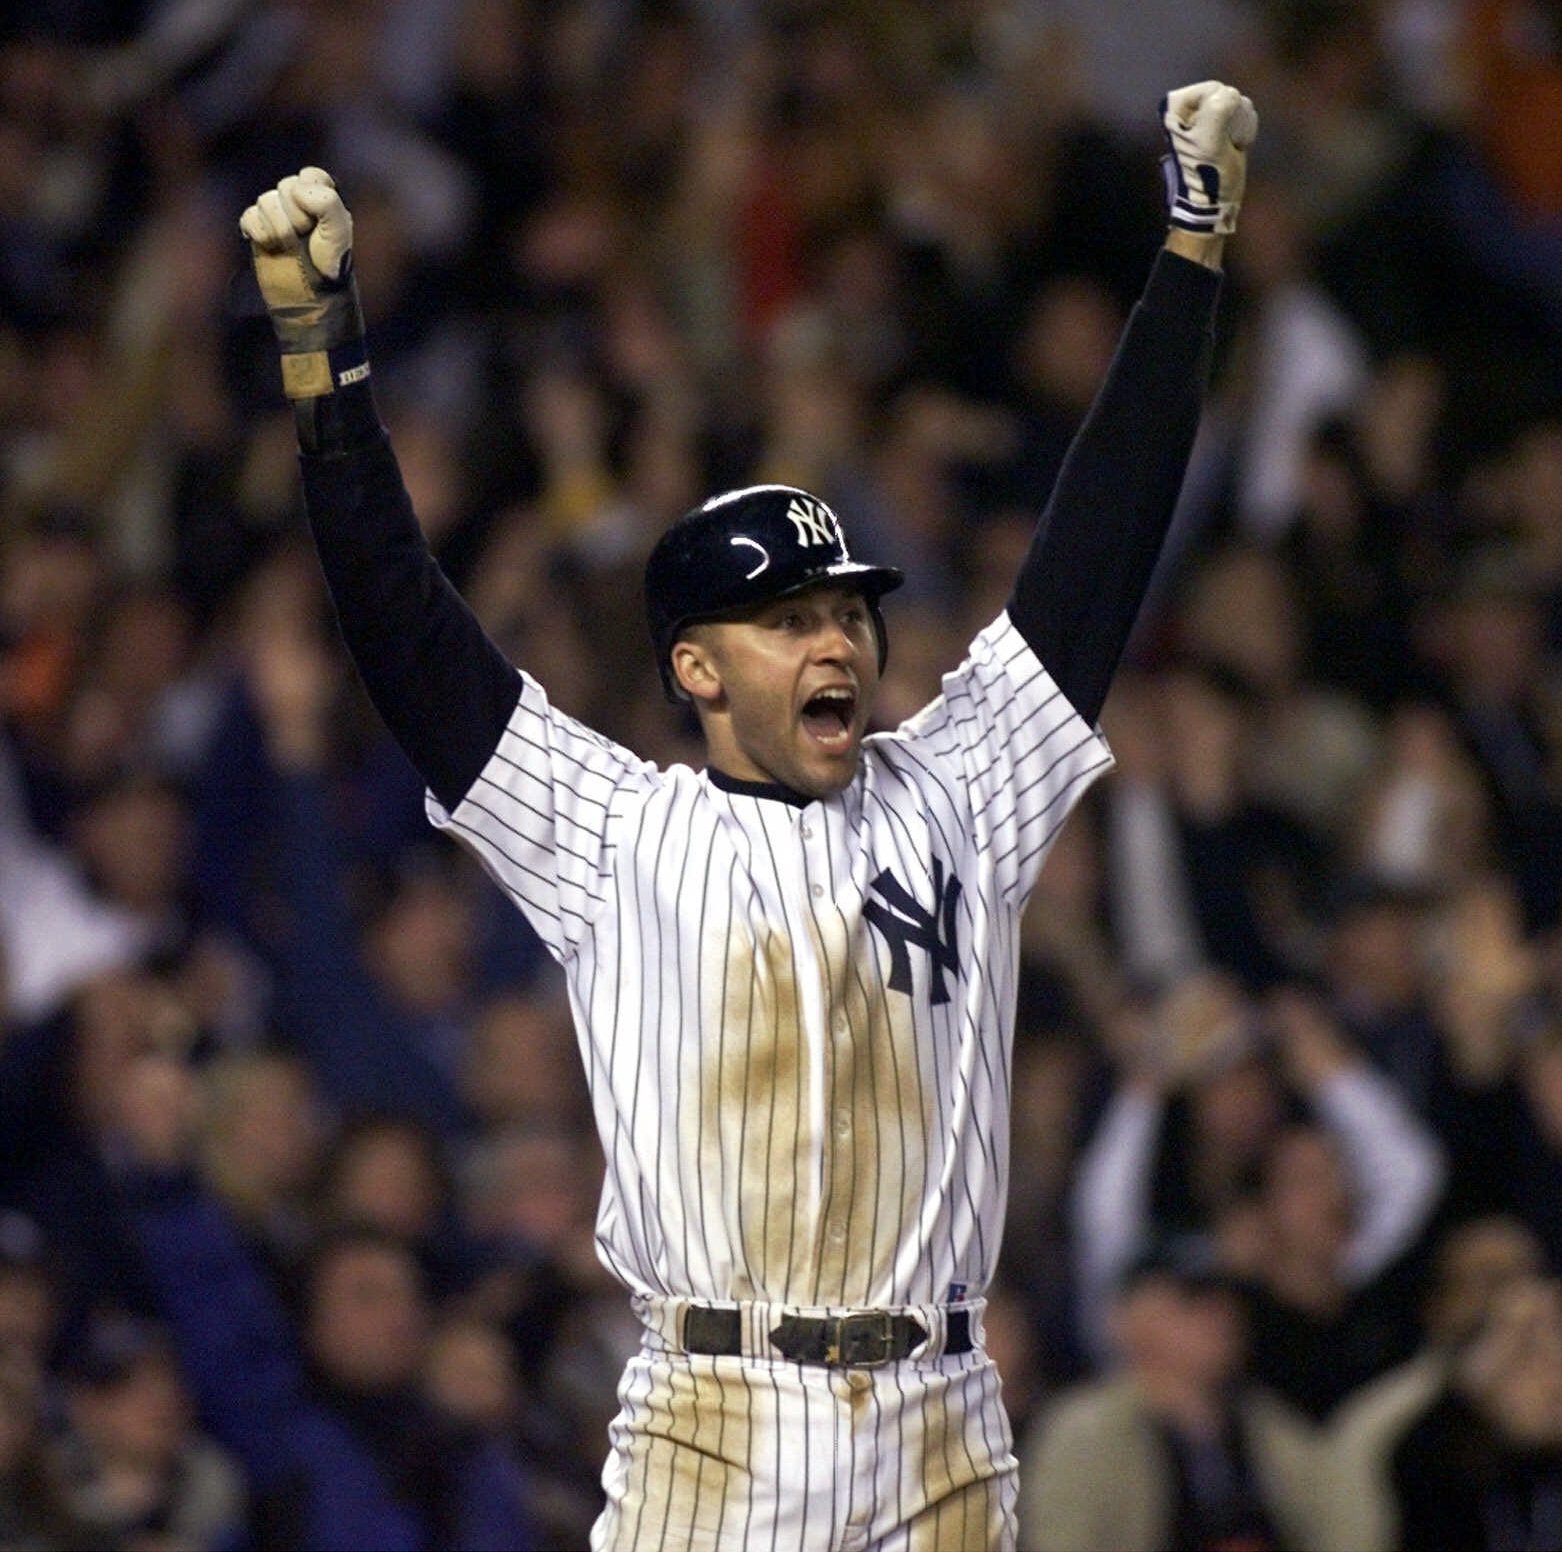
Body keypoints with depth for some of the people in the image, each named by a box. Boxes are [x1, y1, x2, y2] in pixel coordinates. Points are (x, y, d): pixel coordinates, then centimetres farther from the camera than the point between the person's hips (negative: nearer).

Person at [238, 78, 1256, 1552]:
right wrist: (318, 344, -7)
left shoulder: (951, 804, 14)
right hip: (706, 1430, -3)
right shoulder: (618, 834, 7)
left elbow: (1097, 547, 13)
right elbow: (402, 622, 1)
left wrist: (1193, 248, 12)